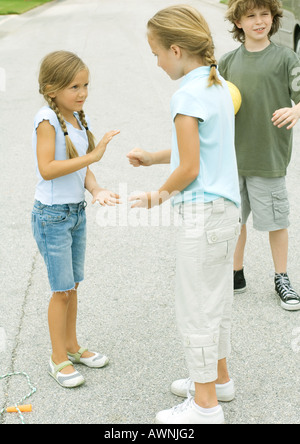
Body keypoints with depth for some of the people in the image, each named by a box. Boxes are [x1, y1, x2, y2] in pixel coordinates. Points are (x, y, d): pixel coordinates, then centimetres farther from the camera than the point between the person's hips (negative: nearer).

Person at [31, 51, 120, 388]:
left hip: (77, 211, 7)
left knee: (72, 285, 17)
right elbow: (47, 169, -26)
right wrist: (93, 155, -28)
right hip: (52, 215, -7)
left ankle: (71, 346, 33)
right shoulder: (47, 120, -17)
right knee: (62, 290, 1)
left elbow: (81, 167, 10)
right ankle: (58, 359, 16)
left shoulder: (78, 119, 6)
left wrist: (96, 189, -9)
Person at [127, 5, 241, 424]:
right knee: (216, 302, 21)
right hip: (227, 207, 9)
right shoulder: (219, 85, 9)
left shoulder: (188, 95, -19)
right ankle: (218, 377, 38)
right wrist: (153, 157, 18)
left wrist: (160, 194, -2)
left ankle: (205, 405, 16)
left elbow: (189, 169, -19)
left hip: (202, 213, -9)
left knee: (195, 310, 3)